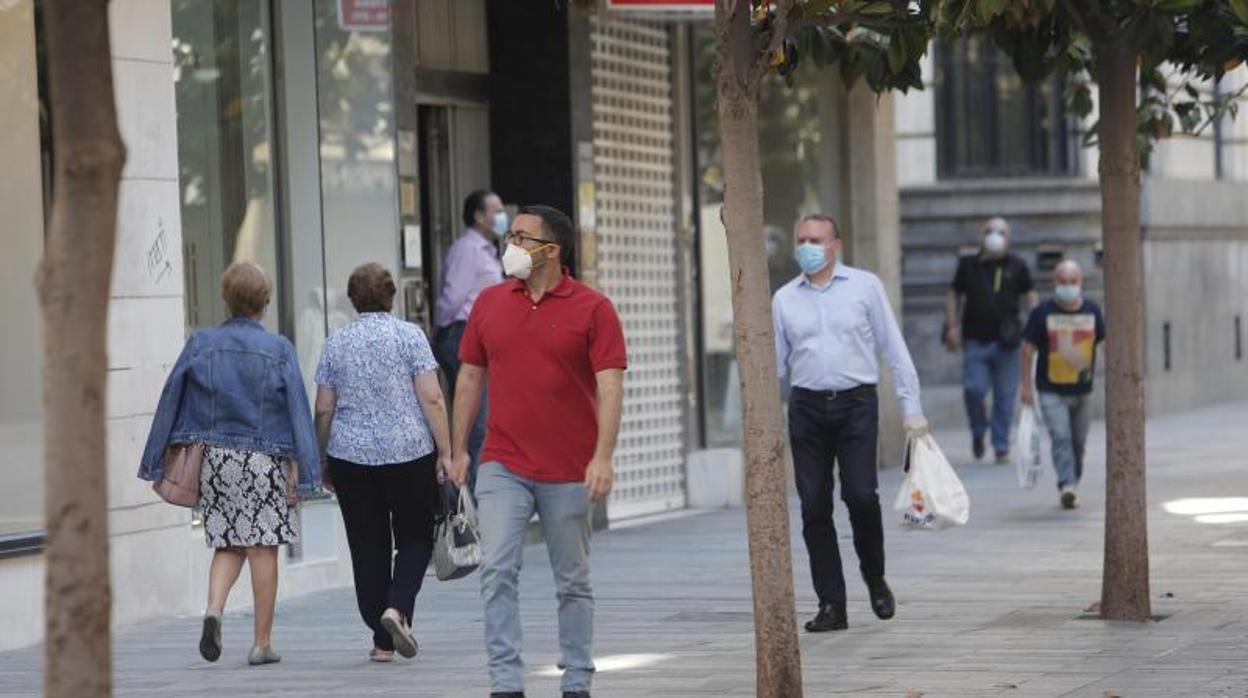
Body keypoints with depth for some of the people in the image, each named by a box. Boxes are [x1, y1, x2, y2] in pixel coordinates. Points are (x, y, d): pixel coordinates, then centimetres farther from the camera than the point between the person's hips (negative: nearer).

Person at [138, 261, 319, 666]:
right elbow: (298, 409, -7)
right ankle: (262, 643, 6)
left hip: (213, 459, 2)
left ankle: (214, 608, -13)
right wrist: (303, 471, -6)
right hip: (264, 461, -2)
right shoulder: (278, 350, -4)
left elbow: (170, 401, 2)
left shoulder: (200, 344, 2)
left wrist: (157, 464, 7)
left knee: (227, 546, 14)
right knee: (263, 548, 4)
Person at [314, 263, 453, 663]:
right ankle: (398, 607, -13)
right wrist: (445, 451, -4)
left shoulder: (336, 344, 4)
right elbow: (431, 398, -9)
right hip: (409, 452, -2)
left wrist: (323, 461, 14)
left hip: (350, 455, 2)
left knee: (368, 545, 7)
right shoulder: (409, 335, -3)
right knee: (415, 538, 11)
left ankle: (382, 641, 7)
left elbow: (323, 410, 5)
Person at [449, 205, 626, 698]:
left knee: (573, 582, 9)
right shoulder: (490, 303, 7)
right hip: (503, 467, 2)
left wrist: (604, 457, -19)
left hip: (569, 472, -2)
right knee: (497, 570, -11)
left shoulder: (592, 308, -4)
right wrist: (459, 450, 11)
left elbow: (610, 386, -9)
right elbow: (470, 377, 13)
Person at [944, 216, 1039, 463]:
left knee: (1005, 395, 1)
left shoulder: (1016, 267, 8)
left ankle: (1001, 447, 11)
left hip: (1005, 341, 0)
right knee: (974, 389, -11)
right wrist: (951, 326, 4)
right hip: (975, 340, 0)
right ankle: (978, 433, 16)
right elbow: (953, 295, 15)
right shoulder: (969, 265, 9)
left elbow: (1031, 296, 12)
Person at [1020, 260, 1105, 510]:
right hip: (1052, 391, -3)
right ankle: (1067, 486, -26)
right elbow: (1028, 350, -1)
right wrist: (1027, 386, -3)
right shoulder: (1042, 313, -7)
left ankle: (1072, 487, 26)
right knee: (1061, 437, -18)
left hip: (1082, 391, 3)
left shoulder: (1092, 311, 1)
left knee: (1078, 441, 11)